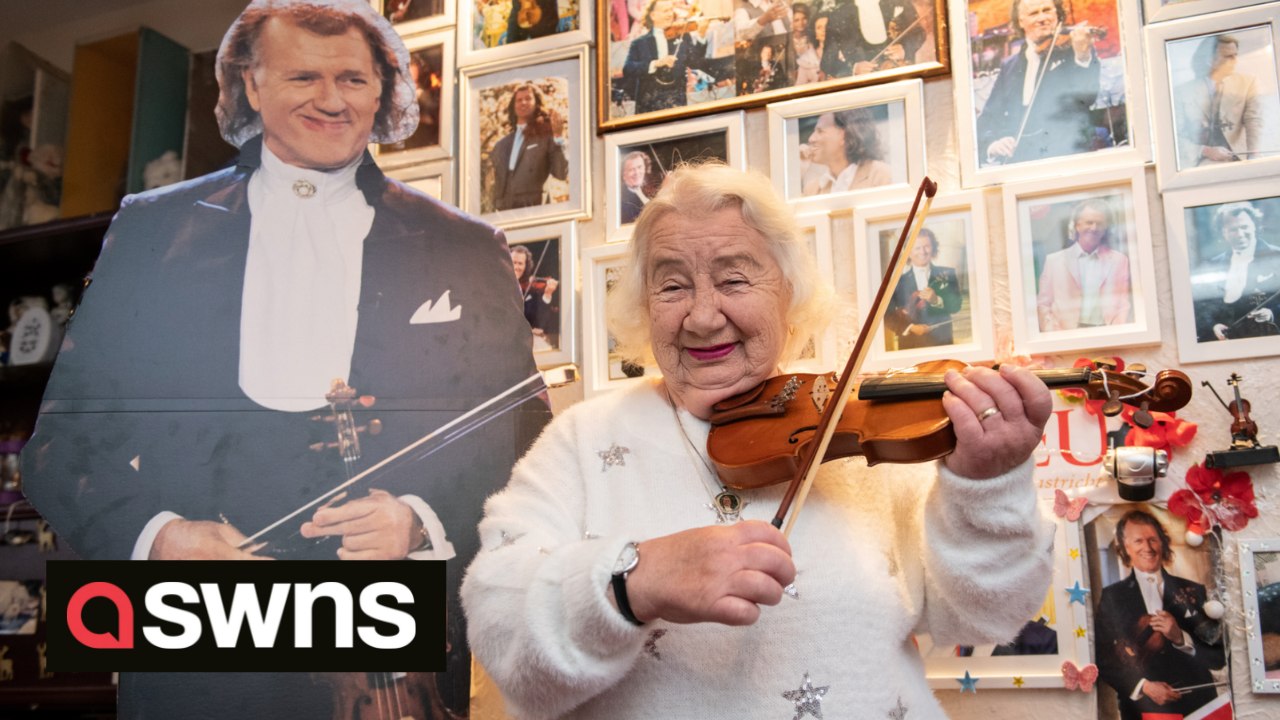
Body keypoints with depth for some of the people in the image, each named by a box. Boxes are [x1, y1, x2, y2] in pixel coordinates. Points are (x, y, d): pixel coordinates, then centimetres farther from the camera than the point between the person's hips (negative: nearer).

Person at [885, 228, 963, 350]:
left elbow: (956, 305, 2)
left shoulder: (947, 274, 7)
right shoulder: (898, 279, 1)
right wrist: (910, 327, -14)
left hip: (942, 342, 1)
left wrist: (936, 300, -16)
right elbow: (887, 314, -2)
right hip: (910, 344, -1)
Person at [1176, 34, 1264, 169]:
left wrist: (1253, 158, -19)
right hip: (1198, 166, -1)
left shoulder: (1247, 83, 8)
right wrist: (1205, 151, -14)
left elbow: (1254, 123, -3)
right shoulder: (1184, 91, 4)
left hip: (1235, 163, 2)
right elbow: (1176, 136, 2)